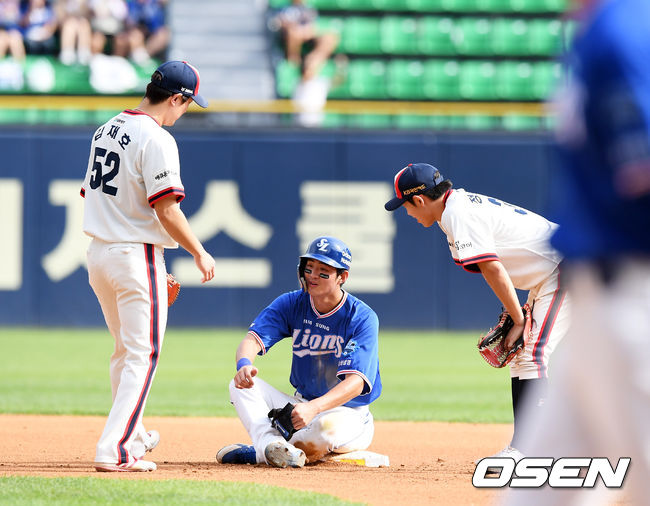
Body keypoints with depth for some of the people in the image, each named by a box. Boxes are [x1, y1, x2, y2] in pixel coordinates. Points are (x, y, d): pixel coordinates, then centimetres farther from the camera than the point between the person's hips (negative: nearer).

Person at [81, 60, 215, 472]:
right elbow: (166, 210, -20)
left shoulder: (105, 131, 10)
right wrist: (200, 253, -7)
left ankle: (132, 436, 33)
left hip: (97, 253, 9)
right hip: (137, 255, -9)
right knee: (143, 355, -4)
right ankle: (115, 451, -10)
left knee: (126, 352, 22)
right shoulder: (156, 140, -16)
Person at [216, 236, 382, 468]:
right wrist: (244, 363, -42)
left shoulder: (362, 318, -16)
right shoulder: (292, 303, -1)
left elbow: (356, 382, -27)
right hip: (302, 405, 5)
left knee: (328, 426, -41)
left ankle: (257, 453, -21)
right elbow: (254, 337, -15)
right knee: (242, 383, -17)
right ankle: (270, 443, -41)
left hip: (348, 414, -5)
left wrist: (313, 408, -45)